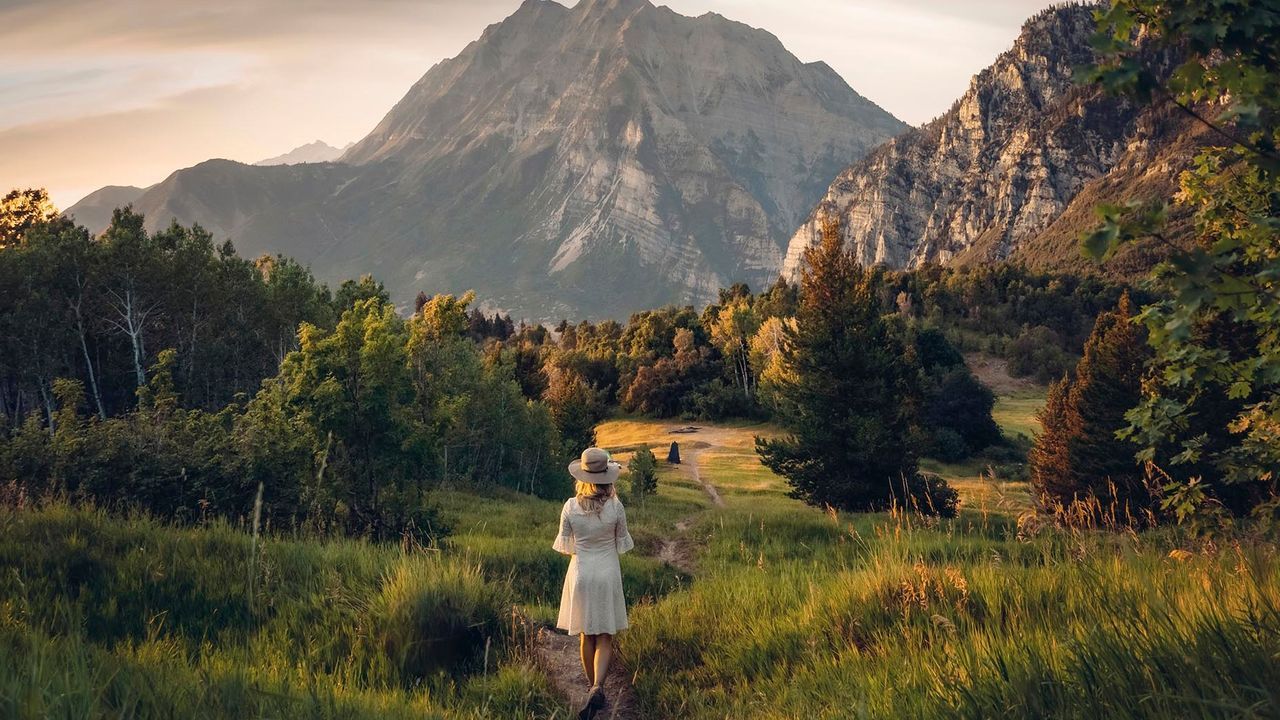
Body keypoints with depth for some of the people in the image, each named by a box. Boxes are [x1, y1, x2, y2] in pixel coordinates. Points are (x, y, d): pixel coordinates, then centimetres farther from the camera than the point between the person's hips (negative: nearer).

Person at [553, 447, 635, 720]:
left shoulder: (570, 507, -10)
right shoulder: (615, 507, -12)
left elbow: (565, 546, -1)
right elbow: (621, 543, -1)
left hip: (580, 574, 1)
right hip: (608, 573, -1)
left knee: (587, 636, 15)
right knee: (605, 637, 5)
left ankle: (595, 690, 25)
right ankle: (597, 688, -15)